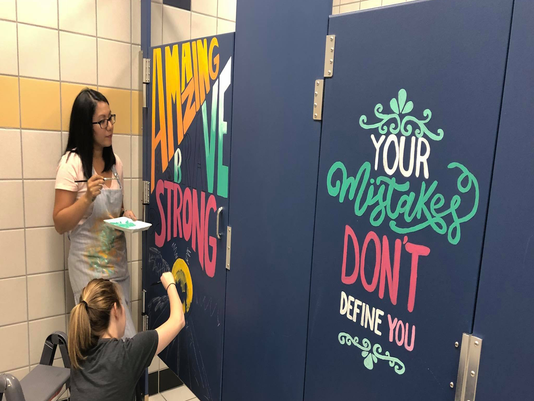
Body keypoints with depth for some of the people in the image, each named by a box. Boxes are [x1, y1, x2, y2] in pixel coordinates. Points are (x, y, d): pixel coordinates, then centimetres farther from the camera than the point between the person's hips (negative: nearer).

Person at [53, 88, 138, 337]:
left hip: (118, 263, 6)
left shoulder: (115, 162, 6)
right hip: (90, 267, -6)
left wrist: (126, 215, -2)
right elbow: (60, 224, -11)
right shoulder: (72, 163, -12)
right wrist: (87, 198, -25)